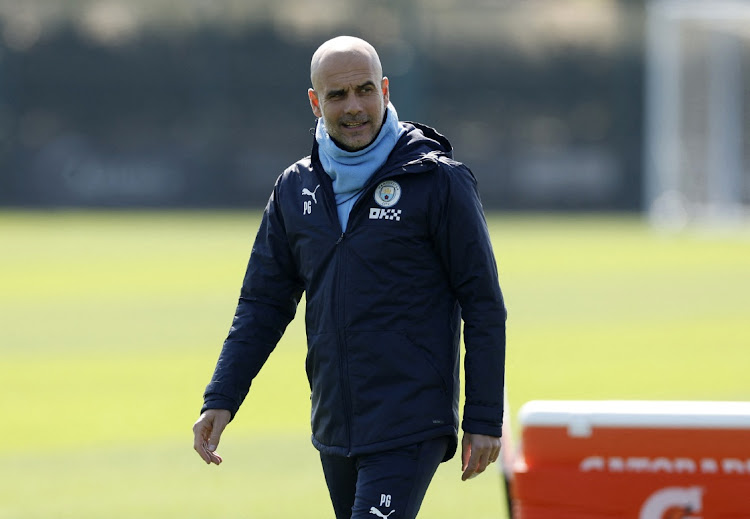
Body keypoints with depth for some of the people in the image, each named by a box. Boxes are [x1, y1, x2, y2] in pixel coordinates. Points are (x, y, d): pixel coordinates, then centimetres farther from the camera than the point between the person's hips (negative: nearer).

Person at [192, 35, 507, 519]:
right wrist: (221, 399, 4)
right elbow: (263, 304, 15)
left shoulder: (439, 182, -5)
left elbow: (483, 305, -4)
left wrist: (485, 420, -8)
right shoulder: (295, 189, 10)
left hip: (411, 427, -6)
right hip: (334, 425, 6)